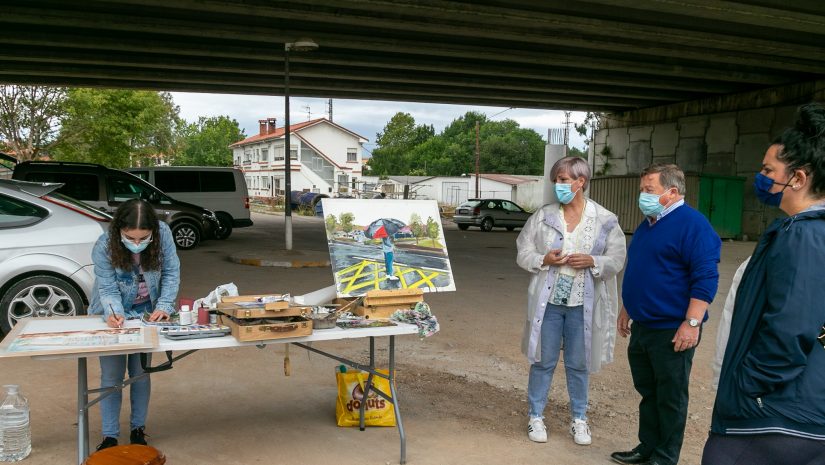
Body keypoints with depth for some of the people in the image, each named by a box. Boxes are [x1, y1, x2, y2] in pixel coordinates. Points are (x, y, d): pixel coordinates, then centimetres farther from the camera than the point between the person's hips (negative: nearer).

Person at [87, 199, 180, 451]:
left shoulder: (163, 233, -25)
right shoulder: (104, 246, -27)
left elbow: (171, 272, -14)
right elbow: (108, 290, -21)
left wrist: (164, 306, -22)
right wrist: (114, 313, -40)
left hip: (147, 313, 1)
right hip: (113, 316, -1)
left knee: (140, 373, 8)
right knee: (112, 376, 2)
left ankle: (138, 429, 24)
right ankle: (110, 436, 15)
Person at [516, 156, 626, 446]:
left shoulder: (605, 220, -1)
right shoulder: (543, 216, 2)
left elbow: (617, 259, 1)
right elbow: (523, 253, 4)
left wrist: (592, 262, -18)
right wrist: (544, 259, -15)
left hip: (583, 304, 0)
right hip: (548, 301, 1)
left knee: (579, 364, 11)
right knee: (543, 361, 8)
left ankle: (579, 419, 29)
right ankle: (536, 416, 24)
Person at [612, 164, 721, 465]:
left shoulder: (692, 223, -14)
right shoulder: (646, 225, 14)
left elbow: (706, 277, -20)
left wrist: (692, 323, -24)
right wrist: (627, 310, 22)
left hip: (672, 330, -9)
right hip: (642, 326, 9)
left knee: (670, 396, 4)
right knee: (647, 391, 17)